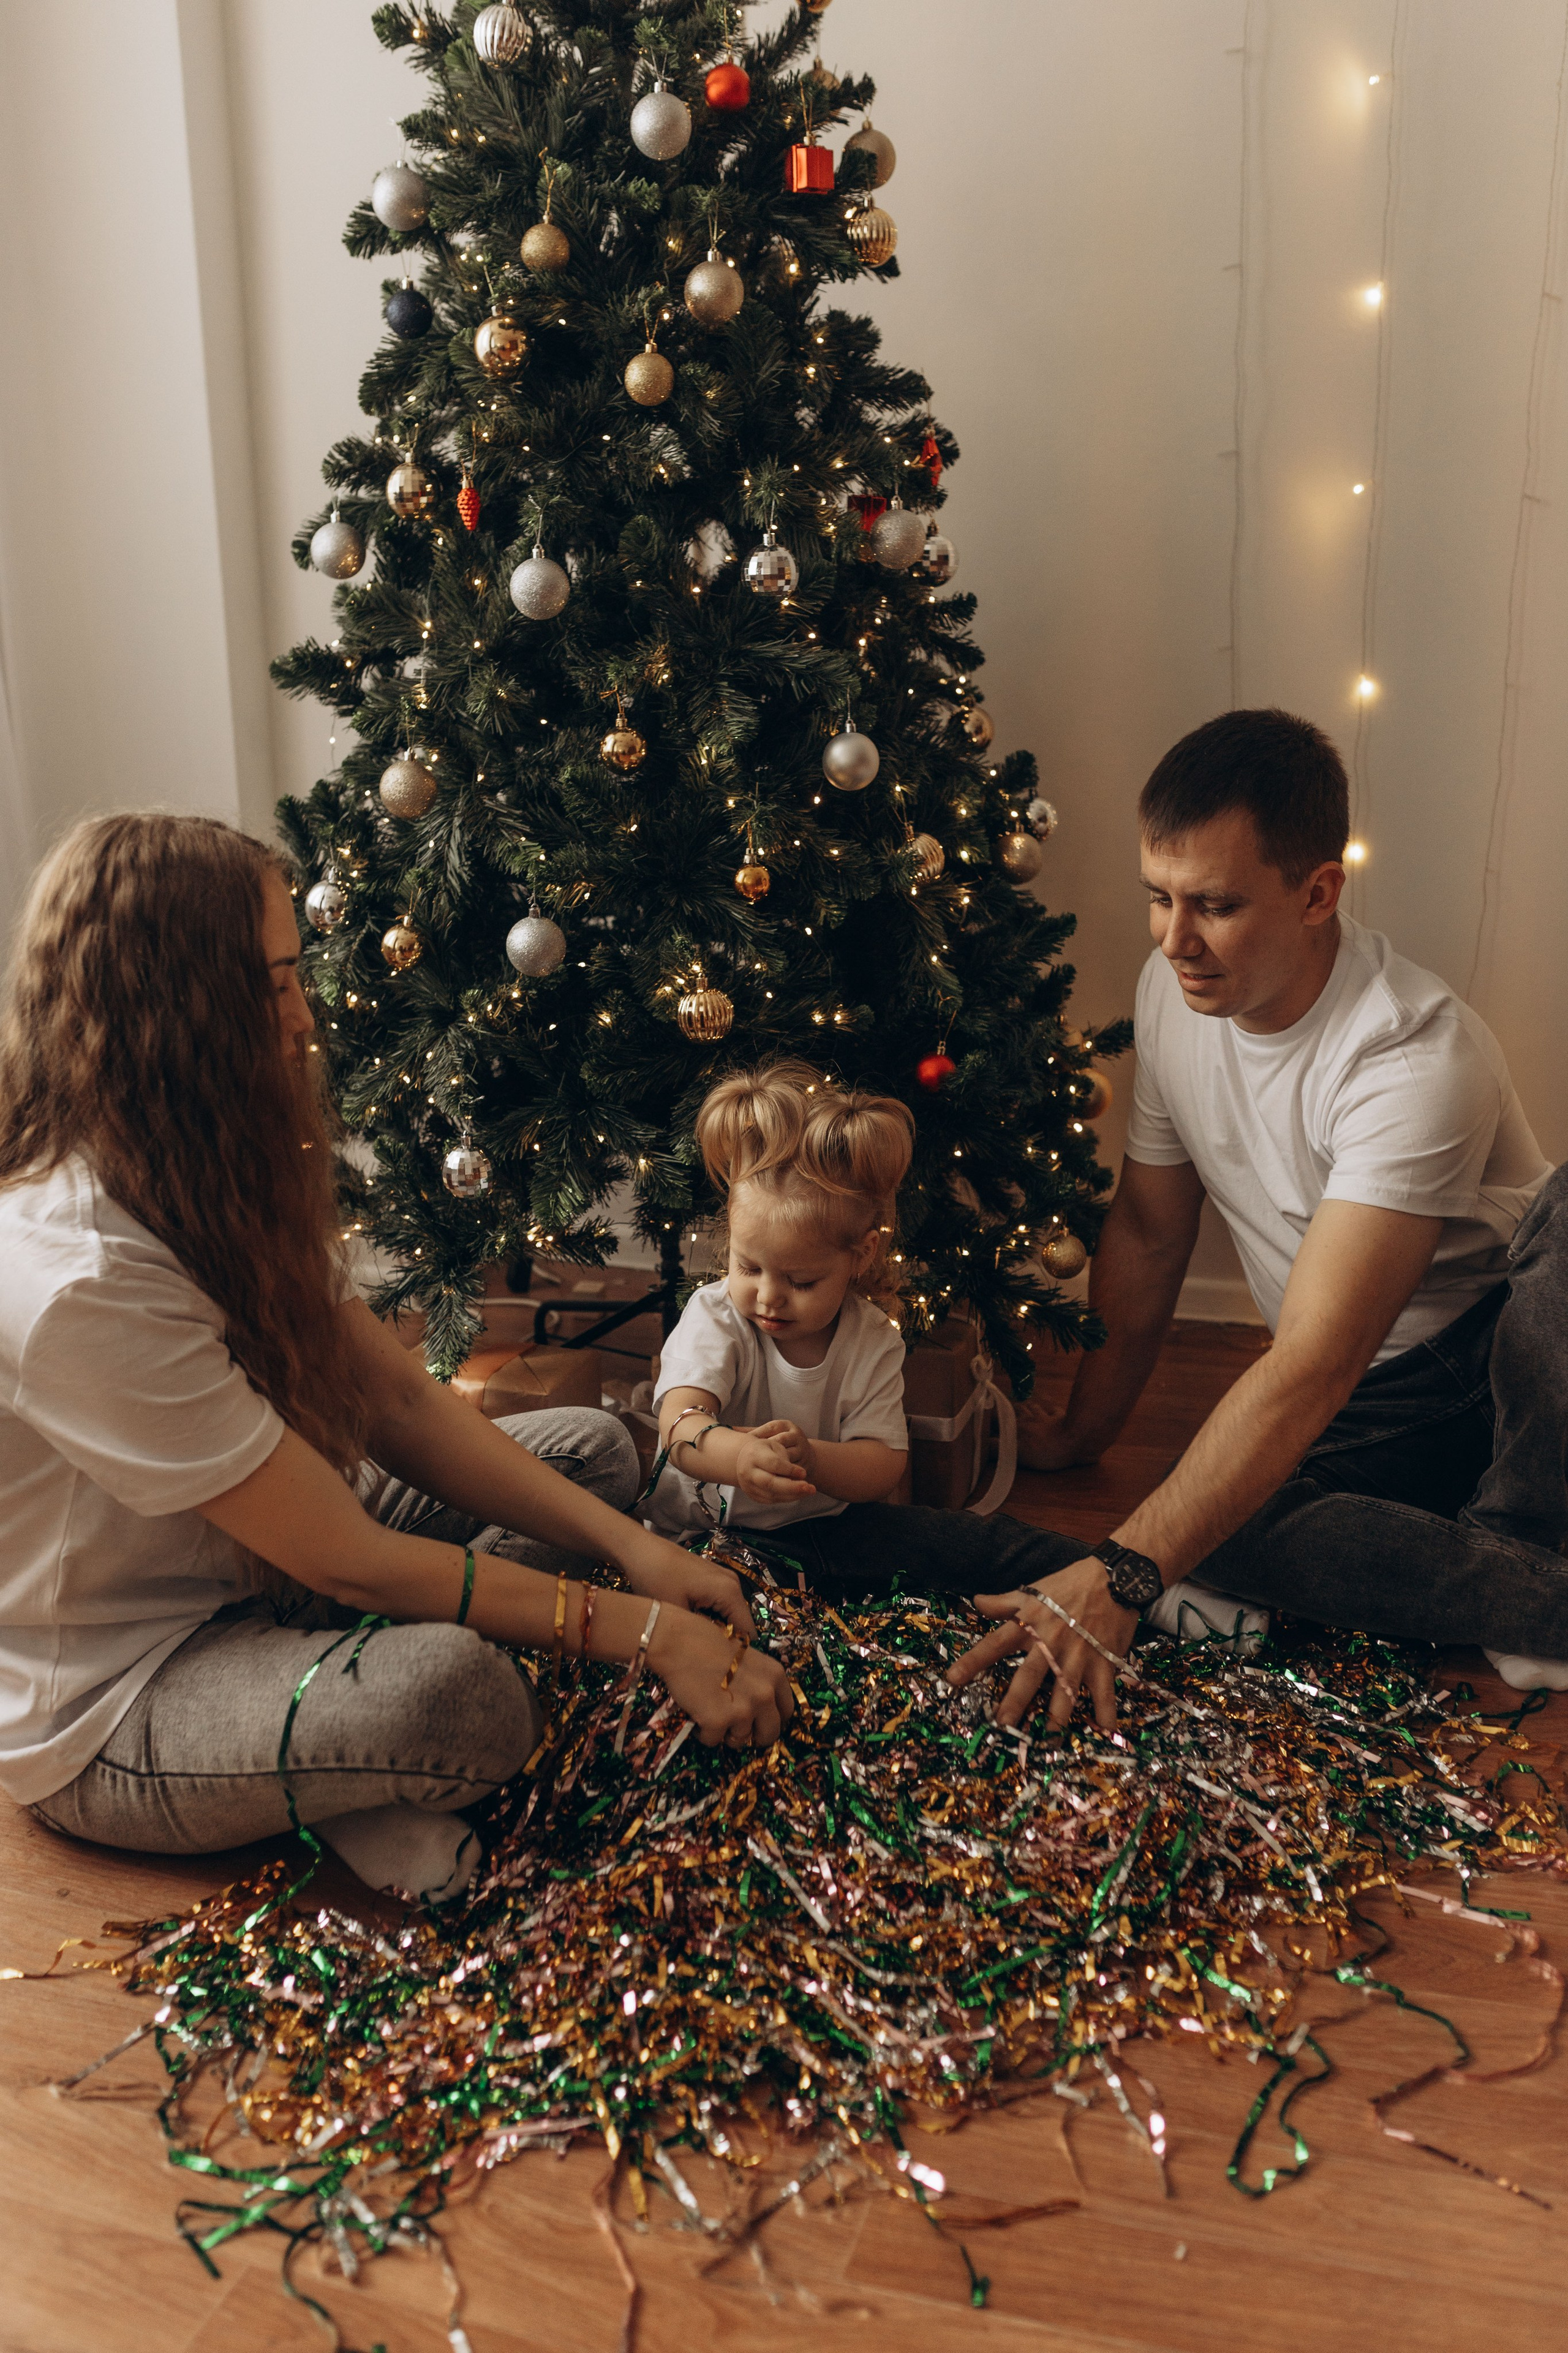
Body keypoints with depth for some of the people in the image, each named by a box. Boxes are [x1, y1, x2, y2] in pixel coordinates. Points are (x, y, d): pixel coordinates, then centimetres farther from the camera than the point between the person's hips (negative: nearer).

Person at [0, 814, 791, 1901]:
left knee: (593, 1450, 4)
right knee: (458, 1693, -39)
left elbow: (407, 1406, -3)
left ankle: (381, 1802, -7)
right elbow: (351, 1561, -28)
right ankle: (362, 1809, -4)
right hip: (103, 1705, -9)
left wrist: (635, 1548, -13)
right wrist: (648, 1632, -22)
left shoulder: (214, 1196, -2)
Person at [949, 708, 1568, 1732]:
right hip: (1373, 1402, 5)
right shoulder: (1176, 990, -7)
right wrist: (1083, 1434, 10)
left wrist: (1122, 1576, -39)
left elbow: (1310, 1370, -35)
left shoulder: (1417, 1057, -29)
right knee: (1209, 1525, -27)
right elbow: (1148, 1234, 5)